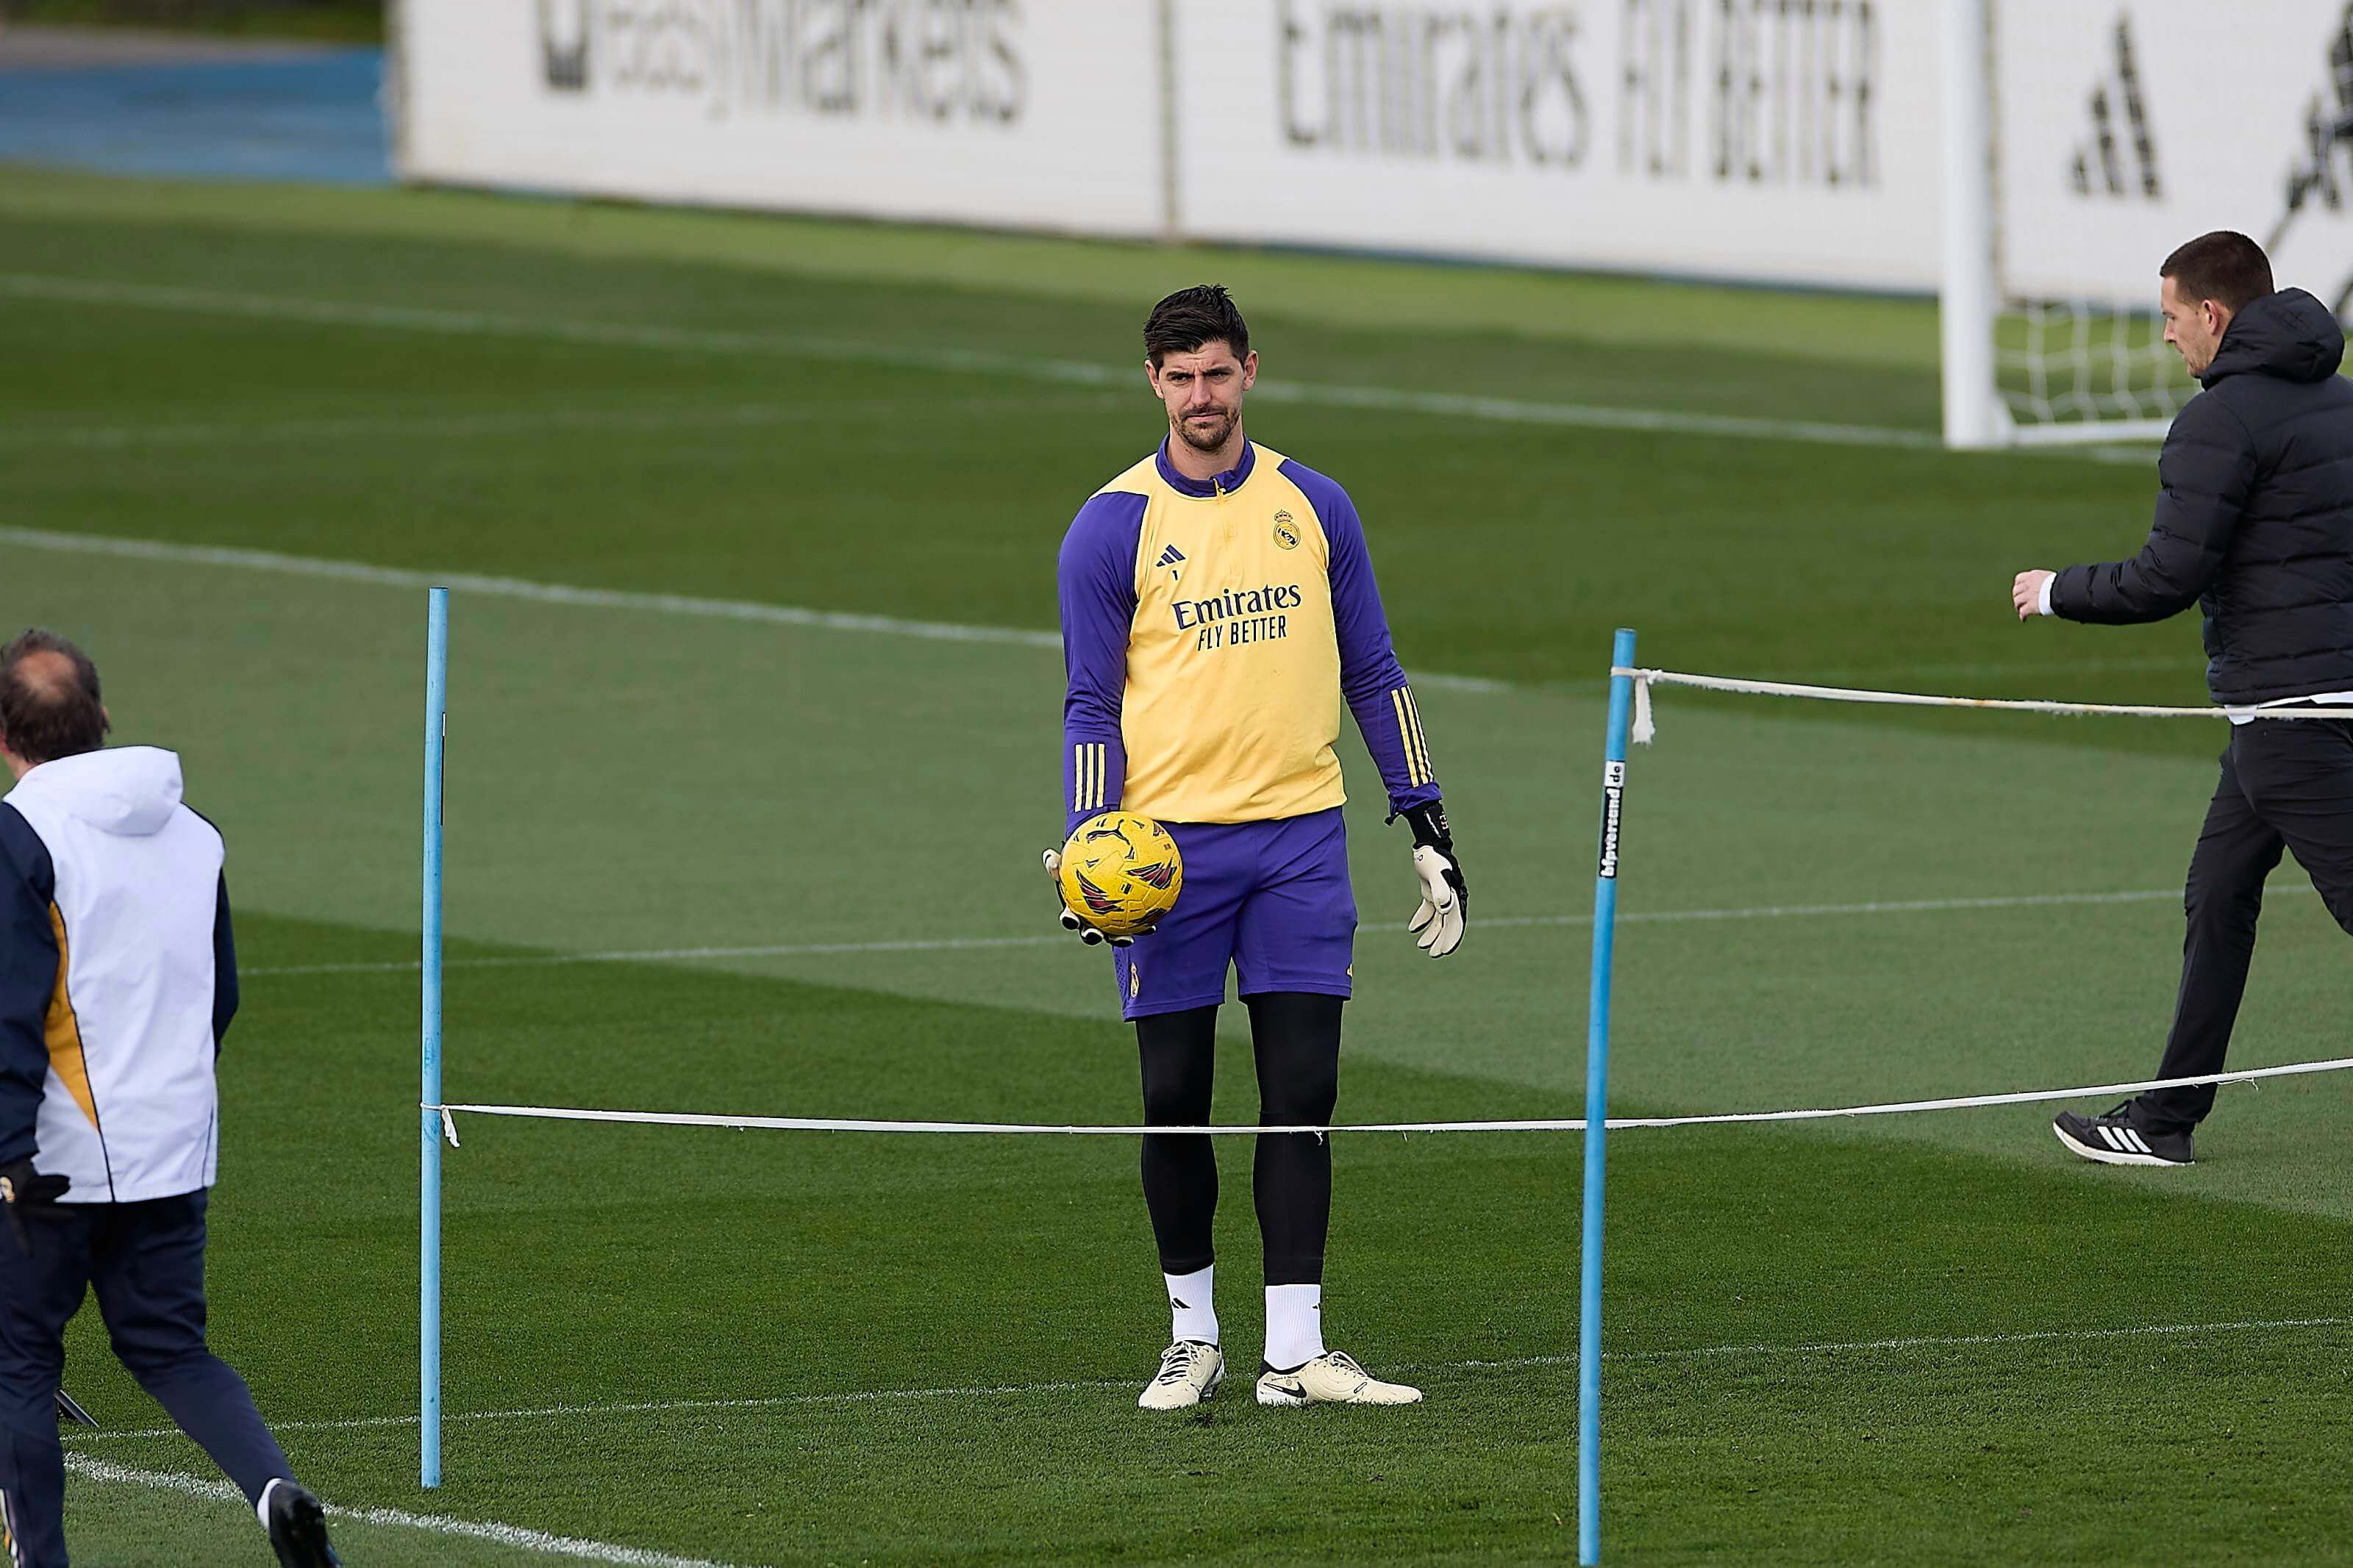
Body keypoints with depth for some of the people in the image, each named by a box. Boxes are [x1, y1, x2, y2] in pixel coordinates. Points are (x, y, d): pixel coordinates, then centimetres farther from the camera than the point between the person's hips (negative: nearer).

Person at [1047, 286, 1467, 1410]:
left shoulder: (1313, 506, 8)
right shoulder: (1113, 526, 0)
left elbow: (1371, 674, 13)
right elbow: (1093, 706, 0)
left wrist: (1427, 826, 9)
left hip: (1299, 836, 2)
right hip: (1168, 844, -2)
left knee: (1302, 1096, -3)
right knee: (1175, 1102, 2)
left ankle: (1295, 1352, -2)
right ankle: (1192, 1335, 17)